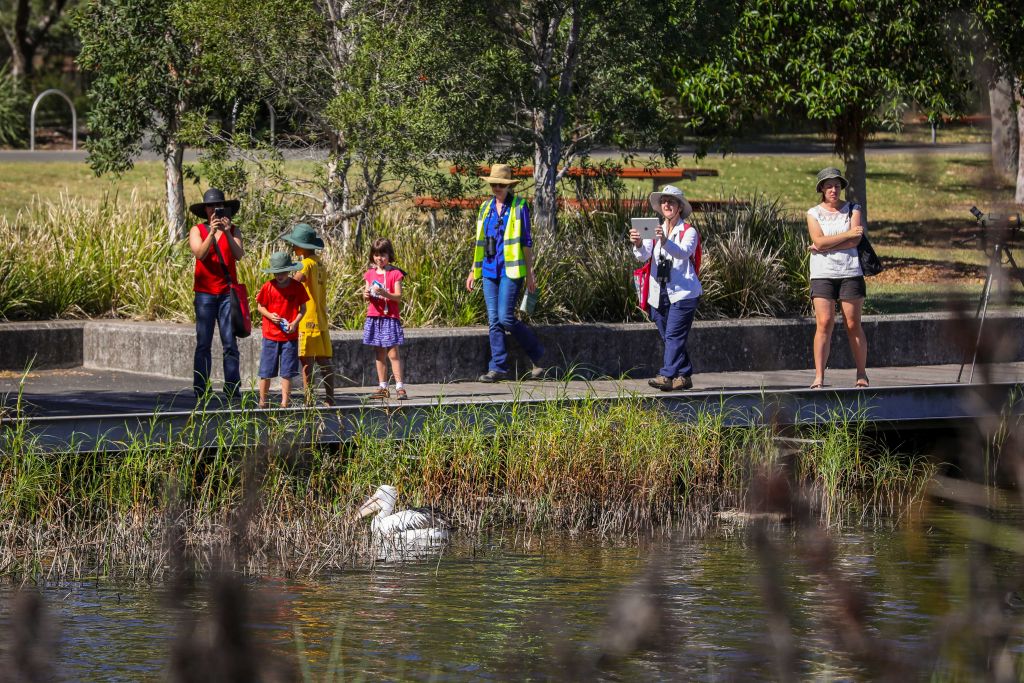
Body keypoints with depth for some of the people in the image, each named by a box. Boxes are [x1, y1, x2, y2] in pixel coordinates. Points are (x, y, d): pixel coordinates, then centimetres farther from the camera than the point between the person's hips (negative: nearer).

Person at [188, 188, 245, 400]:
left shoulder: (233, 230, 8)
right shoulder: (197, 230, 4)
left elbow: (239, 255, -7)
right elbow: (199, 253, -12)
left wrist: (227, 233, -19)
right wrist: (212, 233, -23)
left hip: (228, 292, 1)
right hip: (205, 292, -1)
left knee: (230, 343, -4)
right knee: (203, 344, -1)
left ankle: (232, 388, -5)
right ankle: (200, 390, 0)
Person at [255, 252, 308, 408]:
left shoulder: (297, 287, -2)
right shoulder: (268, 287, -2)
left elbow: (303, 308, 5)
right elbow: (260, 306, 6)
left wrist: (295, 322, -12)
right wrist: (270, 315, -14)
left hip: (290, 335, 0)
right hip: (271, 335, 0)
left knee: (287, 372, 3)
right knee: (266, 372, 4)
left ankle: (284, 403, 9)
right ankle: (262, 401, 14)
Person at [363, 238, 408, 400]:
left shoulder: (395, 273, -3)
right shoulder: (370, 274, 11)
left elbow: (398, 297, -7)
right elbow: (366, 296, 13)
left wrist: (384, 293, -24)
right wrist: (366, 295, -10)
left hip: (390, 317, -5)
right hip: (374, 317, 5)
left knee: (393, 353, -8)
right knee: (380, 353, 8)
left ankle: (399, 387, -7)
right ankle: (382, 387, 12)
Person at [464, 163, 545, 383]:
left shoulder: (519, 206, -3)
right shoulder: (486, 207, 13)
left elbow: (526, 241, -3)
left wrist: (529, 273, -5)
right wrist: (473, 270, 16)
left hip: (511, 270, -6)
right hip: (490, 271, 6)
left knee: (506, 318, -12)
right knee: (494, 321, 2)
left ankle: (537, 355, 7)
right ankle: (498, 368, 5)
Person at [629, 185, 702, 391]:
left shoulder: (688, 232, -2)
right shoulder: (655, 231, 12)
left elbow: (683, 252, -22)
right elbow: (643, 256, -3)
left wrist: (666, 242, -40)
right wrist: (638, 244, -26)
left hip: (682, 292, -6)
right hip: (659, 294, 6)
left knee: (674, 335, -15)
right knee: (670, 338, 9)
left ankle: (666, 376, -23)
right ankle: (684, 376, 16)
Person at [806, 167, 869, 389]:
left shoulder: (853, 210, 8)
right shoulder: (813, 213, 8)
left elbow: (855, 240, -6)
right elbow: (819, 240, -7)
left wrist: (825, 247, -9)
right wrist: (848, 234, -9)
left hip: (850, 272, 0)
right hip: (822, 274, 0)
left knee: (853, 325, 0)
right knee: (824, 323, -10)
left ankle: (862, 375, 8)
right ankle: (819, 377, -11)